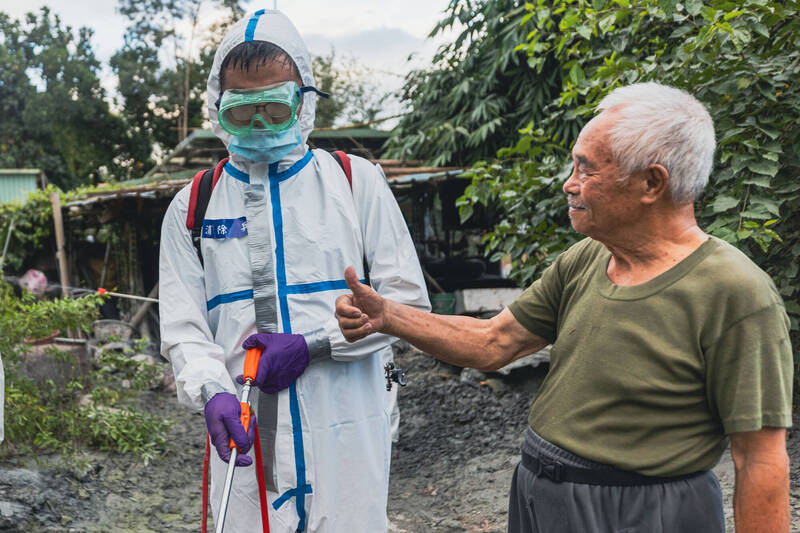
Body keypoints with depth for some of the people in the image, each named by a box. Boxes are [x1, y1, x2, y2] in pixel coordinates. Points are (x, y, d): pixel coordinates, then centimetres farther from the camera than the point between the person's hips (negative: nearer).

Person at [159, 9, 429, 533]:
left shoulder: (356, 181, 1)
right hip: (247, 431, 2)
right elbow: (183, 328, 6)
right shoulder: (192, 208, 7)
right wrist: (214, 391, -14)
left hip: (346, 430, -1)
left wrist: (313, 343, -11)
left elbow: (409, 301, -1)